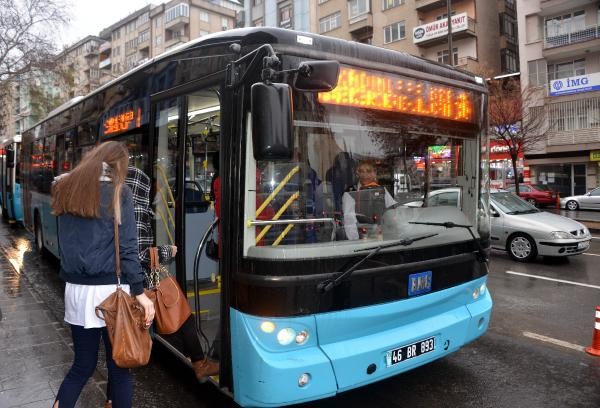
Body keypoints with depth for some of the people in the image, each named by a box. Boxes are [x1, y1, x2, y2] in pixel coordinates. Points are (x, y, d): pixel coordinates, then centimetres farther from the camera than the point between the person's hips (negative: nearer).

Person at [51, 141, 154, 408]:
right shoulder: (118, 192, -8)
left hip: (77, 290, 5)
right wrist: (139, 291, -11)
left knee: (82, 365, 19)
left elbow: (67, 241, 11)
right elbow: (126, 246, -12)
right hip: (111, 291, -5)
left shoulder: (66, 189, 8)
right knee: (119, 366, 9)